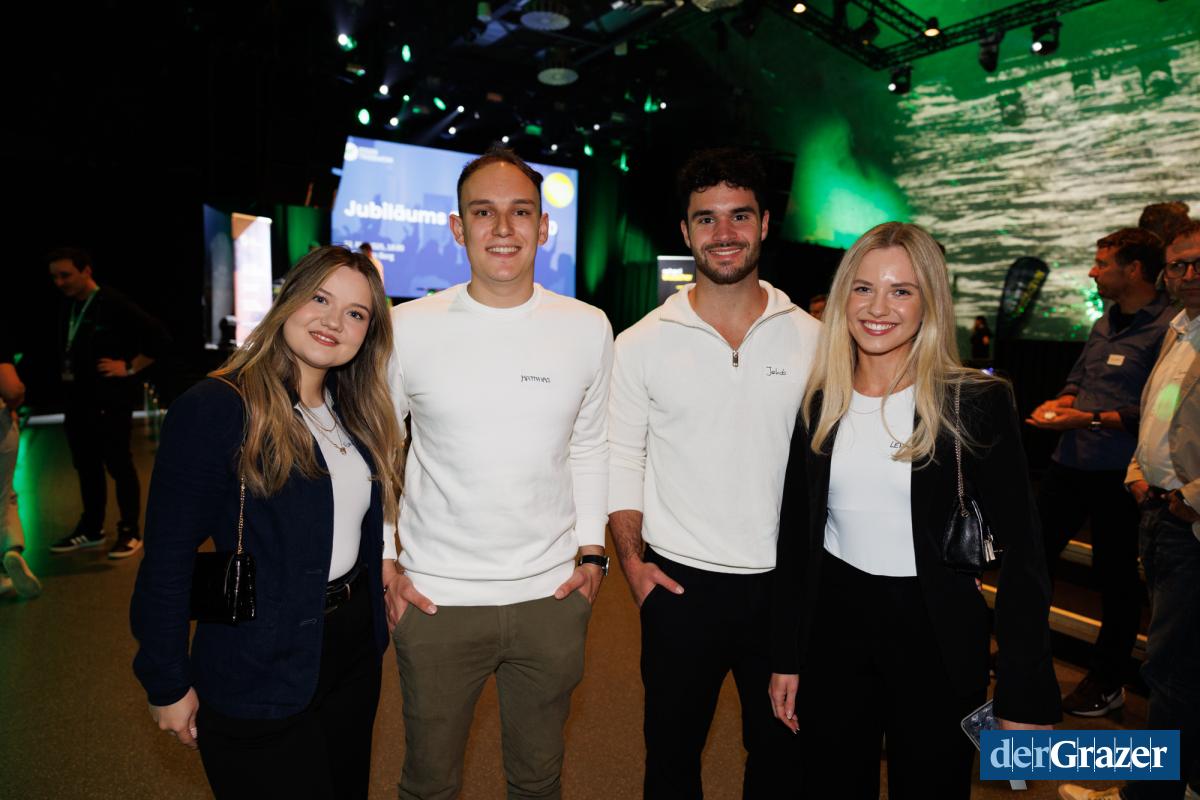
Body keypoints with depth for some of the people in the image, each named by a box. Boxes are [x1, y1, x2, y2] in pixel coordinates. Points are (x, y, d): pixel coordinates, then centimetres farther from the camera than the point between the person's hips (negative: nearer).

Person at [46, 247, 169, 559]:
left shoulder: (114, 304, -14)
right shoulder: (68, 306, 10)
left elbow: (156, 335, -18)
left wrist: (130, 368, -14)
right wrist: (66, 370, 7)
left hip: (109, 399, -8)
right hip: (77, 399, 8)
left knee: (119, 465, 0)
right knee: (86, 465, 15)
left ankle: (130, 533, 10)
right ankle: (91, 529, 27)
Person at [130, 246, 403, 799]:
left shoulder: (355, 413, 3)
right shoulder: (214, 409, -20)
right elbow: (167, 559, -16)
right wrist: (168, 685, -11)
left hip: (355, 651, 7)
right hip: (262, 677, -7)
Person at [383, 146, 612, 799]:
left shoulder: (587, 327, -2)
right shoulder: (408, 328, -7)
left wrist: (592, 550, 4)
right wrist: (383, 562, 0)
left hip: (553, 596, 2)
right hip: (434, 597, -1)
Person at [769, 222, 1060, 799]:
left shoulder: (977, 403, -10)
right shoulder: (819, 406, 0)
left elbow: (1022, 550, -8)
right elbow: (796, 537, 5)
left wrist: (1027, 697, -10)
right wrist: (786, 659, 6)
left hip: (937, 636, -2)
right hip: (833, 628, 3)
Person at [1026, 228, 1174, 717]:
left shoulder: (1166, 327, -13)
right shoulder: (1104, 324, 12)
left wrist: (1089, 419, -20)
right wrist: (1059, 403, 1)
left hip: (1118, 473, -7)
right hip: (1070, 464, 8)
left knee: (1115, 575, 8)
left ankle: (1107, 683, 25)